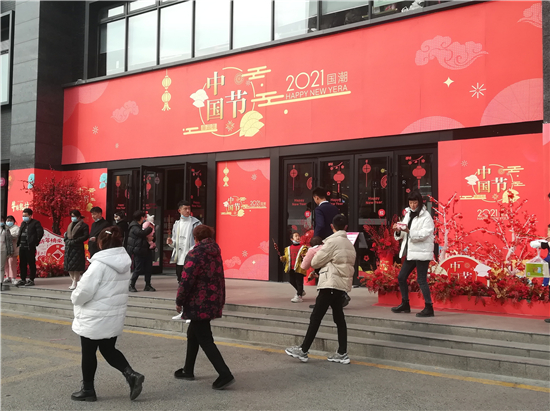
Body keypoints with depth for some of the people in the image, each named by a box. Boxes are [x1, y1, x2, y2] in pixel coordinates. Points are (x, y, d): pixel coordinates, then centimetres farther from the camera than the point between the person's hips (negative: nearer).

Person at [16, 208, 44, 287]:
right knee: (22, 264, 10)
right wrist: (18, 243, 10)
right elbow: (20, 234, 21)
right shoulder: (23, 223, 18)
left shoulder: (35, 223, -4)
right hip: (22, 246, 7)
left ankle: (31, 280, 4)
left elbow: (40, 232, -12)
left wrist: (36, 242, -11)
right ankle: (23, 279, 18)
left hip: (30, 247, -7)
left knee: (31, 264, -2)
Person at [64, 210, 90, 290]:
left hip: (77, 247, -7)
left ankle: (75, 283, -3)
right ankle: (74, 281, 15)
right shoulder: (70, 225, 20)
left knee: (76, 266, -8)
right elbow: (66, 234, 22)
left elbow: (85, 236, -12)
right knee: (69, 266, 6)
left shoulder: (83, 225, -3)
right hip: (68, 247, 7)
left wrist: (75, 241, -17)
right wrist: (66, 240, 1)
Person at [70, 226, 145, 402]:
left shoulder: (100, 263, -21)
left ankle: (88, 390, 23)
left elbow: (84, 291, -21)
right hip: (115, 316, 7)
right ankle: (131, 375, 2)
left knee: (89, 353, 10)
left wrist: (75, 298, 1)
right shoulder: (124, 261, 4)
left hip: (95, 318, -7)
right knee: (108, 350, 18)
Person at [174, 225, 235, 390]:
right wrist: (221, 301, 22)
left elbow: (186, 281, -18)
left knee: (205, 340, -4)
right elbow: (220, 278, 15)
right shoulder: (216, 253, 11)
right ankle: (188, 370, 30)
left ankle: (225, 375, -10)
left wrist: (179, 301, -6)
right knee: (193, 334, 21)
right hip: (213, 302, 8)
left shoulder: (194, 254, -14)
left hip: (199, 304, -8)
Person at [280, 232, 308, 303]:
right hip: (290, 268, 5)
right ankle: (301, 291, 32)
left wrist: (304, 257, -26)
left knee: (299, 282, -3)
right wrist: (282, 258, -3)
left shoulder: (303, 248, 2)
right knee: (291, 281, 11)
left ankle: (299, 296, 6)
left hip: (299, 268, -5)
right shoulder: (288, 248, 14)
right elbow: (286, 257, 17)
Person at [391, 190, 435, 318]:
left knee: (421, 280, -7)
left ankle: (429, 308, 2)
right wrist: (398, 231, -10)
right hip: (410, 252, 8)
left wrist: (409, 231, -33)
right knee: (401, 277, 13)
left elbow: (425, 234, -21)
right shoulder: (408, 214, 13)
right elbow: (402, 235, 12)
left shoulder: (426, 216, -9)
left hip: (421, 253, -8)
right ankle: (405, 304, 27)